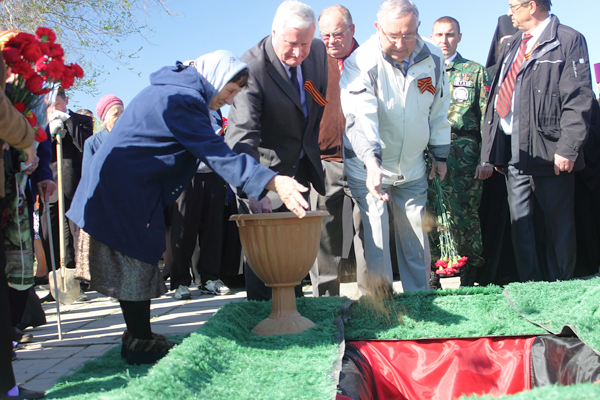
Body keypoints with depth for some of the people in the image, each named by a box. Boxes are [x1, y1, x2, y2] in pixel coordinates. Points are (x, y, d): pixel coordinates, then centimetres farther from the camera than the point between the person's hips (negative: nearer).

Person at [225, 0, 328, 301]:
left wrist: (311, 148, 15)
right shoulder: (252, 66, -26)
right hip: (264, 171, -6)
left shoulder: (318, 52, -5)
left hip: (300, 171, 6)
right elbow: (243, 132, -37)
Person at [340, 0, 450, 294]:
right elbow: (361, 117, -32)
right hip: (368, 167, -4)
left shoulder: (433, 58, -5)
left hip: (412, 168, 4)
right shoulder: (360, 63, -19)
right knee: (375, 243, -5)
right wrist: (372, 162, -46)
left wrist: (440, 155, 13)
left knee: (416, 243, 12)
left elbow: (439, 111, 8)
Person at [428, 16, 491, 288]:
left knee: (464, 215, -6)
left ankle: (468, 280, 5)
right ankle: (431, 280, 9)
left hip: (464, 156, -2)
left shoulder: (476, 72, 12)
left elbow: (487, 118, 6)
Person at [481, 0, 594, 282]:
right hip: (513, 151, 6)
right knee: (520, 223, 8)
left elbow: (578, 101, -9)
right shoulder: (510, 46, 18)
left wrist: (567, 149, -17)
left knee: (558, 224, 3)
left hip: (549, 151, -6)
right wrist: (491, 148, 10)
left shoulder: (568, 41, -2)